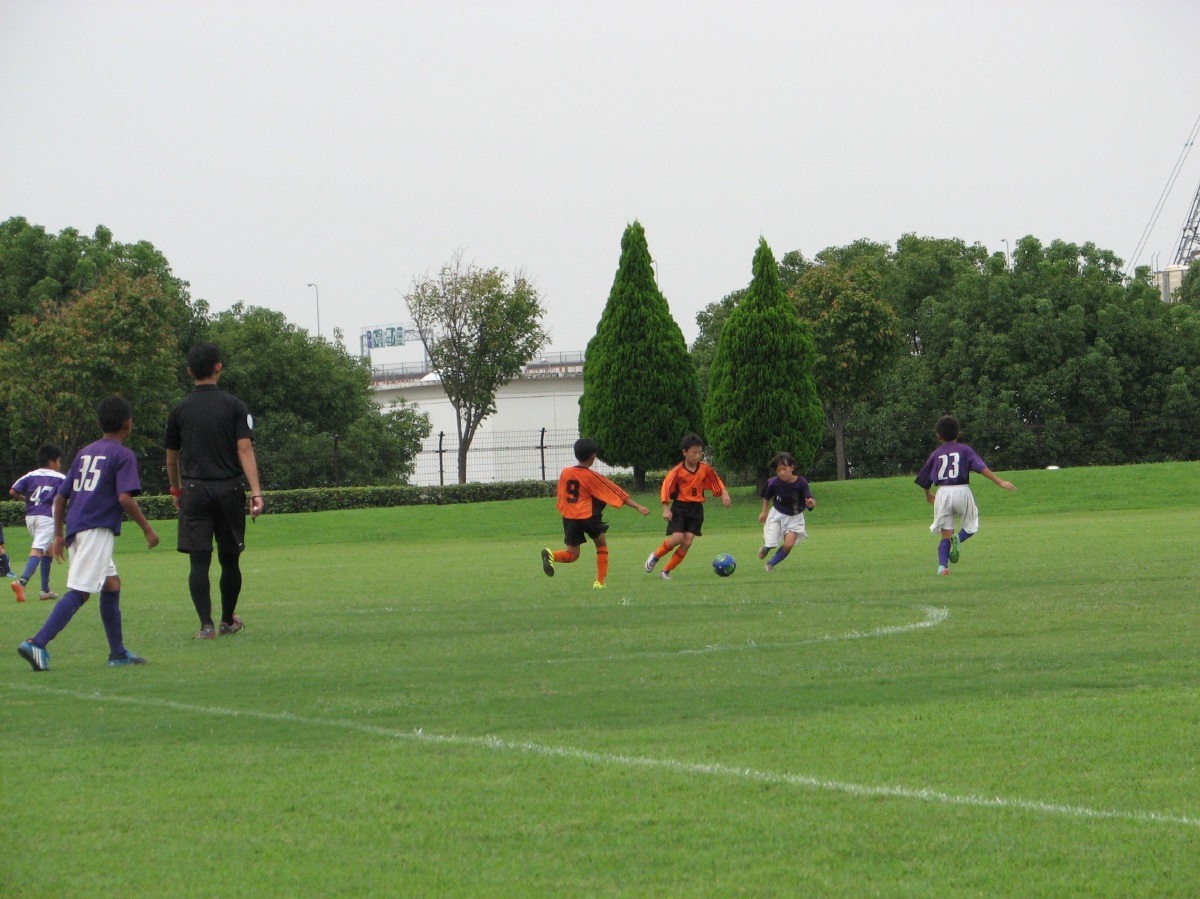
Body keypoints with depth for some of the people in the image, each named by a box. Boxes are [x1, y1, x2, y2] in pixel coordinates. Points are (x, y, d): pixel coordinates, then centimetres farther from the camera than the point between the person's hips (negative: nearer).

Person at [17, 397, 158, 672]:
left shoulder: (84, 453, 18)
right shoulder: (123, 455, -3)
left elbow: (61, 496, 17)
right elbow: (125, 498, -16)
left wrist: (58, 535, 23)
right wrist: (147, 528, -8)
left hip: (76, 528, 8)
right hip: (97, 529, -8)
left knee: (111, 583, 19)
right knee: (79, 592, -12)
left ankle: (118, 652, 23)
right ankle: (37, 644, -23)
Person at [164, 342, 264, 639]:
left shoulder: (180, 410, 5)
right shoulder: (234, 406, 0)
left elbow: (171, 458, 13)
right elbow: (245, 450, -9)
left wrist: (176, 490, 29)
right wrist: (256, 493, -14)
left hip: (194, 491, 1)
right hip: (228, 489, -1)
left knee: (199, 561, -2)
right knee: (229, 559, 12)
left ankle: (206, 624, -12)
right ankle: (228, 621, 23)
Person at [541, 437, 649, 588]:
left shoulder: (565, 473, 4)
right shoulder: (592, 477, -7)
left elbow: (559, 500, 12)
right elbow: (615, 492, -4)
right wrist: (637, 507, 0)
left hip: (569, 517, 3)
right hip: (589, 516, -3)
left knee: (572, 554, 8)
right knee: (602, 545, 20)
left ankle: (551, 555, -23)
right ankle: (600, 582, 14)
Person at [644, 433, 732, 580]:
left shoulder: (705, 469, -1)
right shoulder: (678, 471, -12)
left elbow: (717, 483, 11)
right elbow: (666, 489, -10)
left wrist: (725, 494, -6)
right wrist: (666, 509, -18)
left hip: (696, 508, 3)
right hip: (679, 507, -3)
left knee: (687, 542, -7)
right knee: (677, 538, -19)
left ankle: (666, 571, 5)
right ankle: (655, 556, 9)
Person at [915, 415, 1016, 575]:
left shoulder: (935, 454, 12)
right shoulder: (965, 450, 5)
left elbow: (924, 479, 16)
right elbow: (982, 468, -7)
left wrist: (928, 495, 36)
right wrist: (1000, 482, -9)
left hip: (942, 492, 2)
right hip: (961, 491, -2)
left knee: (946, 535, 5)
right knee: (971, 526, 16)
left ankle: (942, 565, -15)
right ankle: (958, 539, -17)